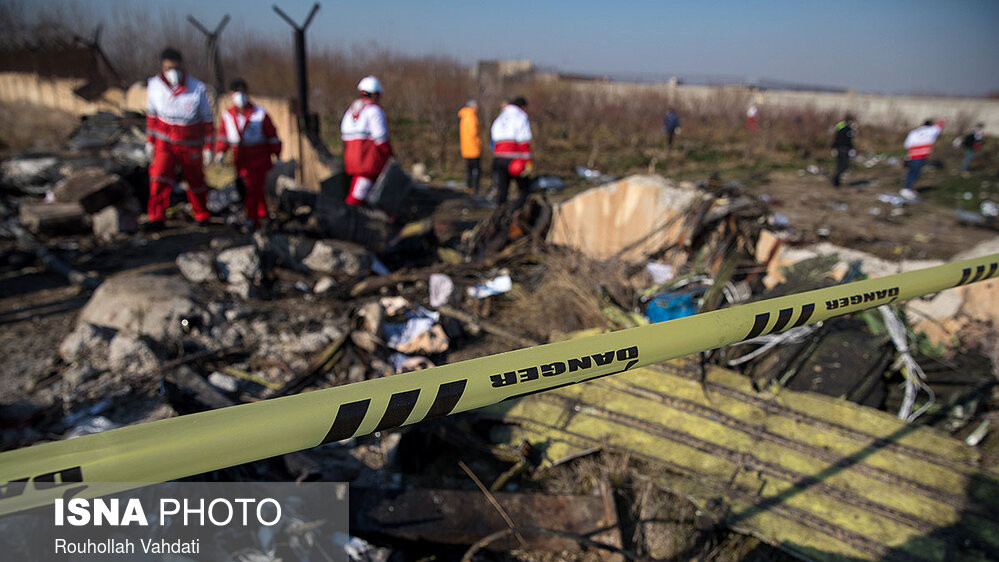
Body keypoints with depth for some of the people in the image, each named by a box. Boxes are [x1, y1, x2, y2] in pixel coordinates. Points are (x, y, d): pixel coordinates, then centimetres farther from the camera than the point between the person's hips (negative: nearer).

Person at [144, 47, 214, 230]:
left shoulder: (197, 89, -13)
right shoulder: (154, 86, -6)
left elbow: (207, 120, -5)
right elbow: (152, 115, 7)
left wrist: (208, 147, -5)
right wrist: (150, 141, 10)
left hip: (191, 145, -1)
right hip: (164, 142, 1)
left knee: (195, 181, 9)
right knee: (160, 176, -16)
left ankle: (201, 215, 31)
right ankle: (156, 218, -10)